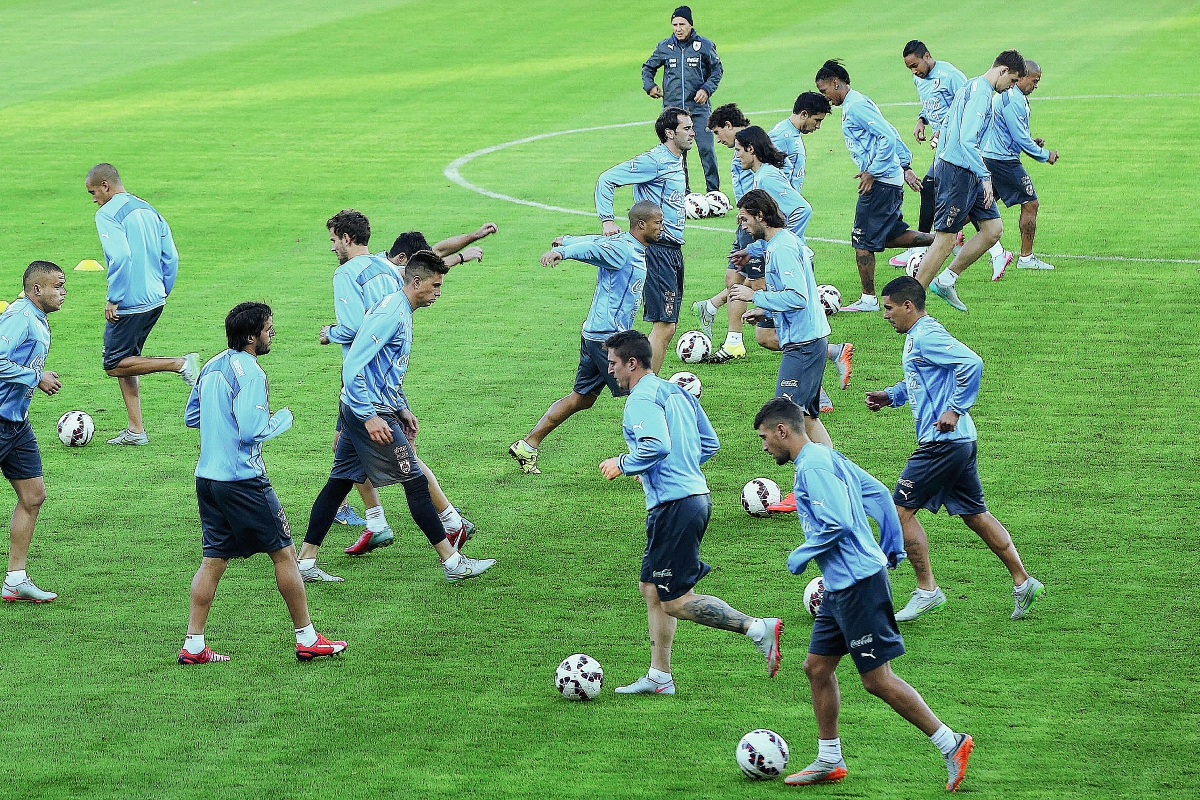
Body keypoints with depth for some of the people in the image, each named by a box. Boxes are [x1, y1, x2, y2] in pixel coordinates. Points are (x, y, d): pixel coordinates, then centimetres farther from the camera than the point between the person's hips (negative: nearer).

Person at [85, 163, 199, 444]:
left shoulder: (108, 214, -11)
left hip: (129, 303, -9)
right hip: (155, 301, 9)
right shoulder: (149, 210, 13)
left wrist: (112, 300, -18)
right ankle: (135, 431, 12)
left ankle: (180, 364, -11)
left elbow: (121, 257, -24)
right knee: (124, 362, 16)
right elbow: (171, 257, 12)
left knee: (115, 365, 1)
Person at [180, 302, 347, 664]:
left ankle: (193, 645, 7)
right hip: (242, 481, -8)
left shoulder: (211, 367, 10)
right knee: (284, 554, 3)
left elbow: (191, 416, 20)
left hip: (207, 476, 8)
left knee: (213, 560, 11)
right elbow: (252, 431, -21)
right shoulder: (249, 373, -16)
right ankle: (307, 639, 9)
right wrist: (282, 418, -5)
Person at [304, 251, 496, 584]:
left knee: (339, 482, 11)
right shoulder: (389, 314, -19)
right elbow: (353, 366, -24)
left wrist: (402, 409, 21)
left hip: (360, 411, 10)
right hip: (371, 411, -10)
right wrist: (370, 417, -25)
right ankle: (453, 562, 1)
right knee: (415, 481, -4)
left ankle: (305, 560, 13)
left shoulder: (401, 313, 14)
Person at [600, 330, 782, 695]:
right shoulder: (676, 391, 18)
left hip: (675, 505, -10)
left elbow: (656, 446, -28)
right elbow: (709, 443, 21)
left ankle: (758, 628, -15)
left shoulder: (642, 400, -13)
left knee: (676, 601, -7)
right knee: (652, 588, 17)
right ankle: (659, 676, 19)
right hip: (696, 496, 10)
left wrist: (623, 465, -12)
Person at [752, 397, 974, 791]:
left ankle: (950, 743, 0)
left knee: (877, 679, -6)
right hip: (840, 585, 10)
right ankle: (829, 761, 21)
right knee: (817, 667, 13)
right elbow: (879, 494, 20)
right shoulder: (828, 456, 14)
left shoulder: (812, 466, -16)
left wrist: (801, 556, -10)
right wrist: (892, 549, 22)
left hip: (858, 584, -10)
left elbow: (837, 524, -25)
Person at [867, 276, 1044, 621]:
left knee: (902, 510, -4)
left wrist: (955, 410, -23)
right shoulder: (917, 335, 16)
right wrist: (890, 396, 18)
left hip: (942, 441, -10)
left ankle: (927, 591, 1)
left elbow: (971, 363, -26)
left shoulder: (925, 336, -15)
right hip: (960, 441, 10)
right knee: (975, 515, 15)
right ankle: (1023, 582, 17)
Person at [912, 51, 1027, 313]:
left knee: (993, 229, 8)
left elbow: (946, 126, 25)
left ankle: (945, 281, 15)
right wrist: (985, 177, -24)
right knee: (945, 240, -7)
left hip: (968, 174, 10)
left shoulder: (971, 87, 16)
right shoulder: (980, 92, -17)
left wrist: (941, 161, 28)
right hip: (958, 172, -10)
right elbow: (966, 139, -25)